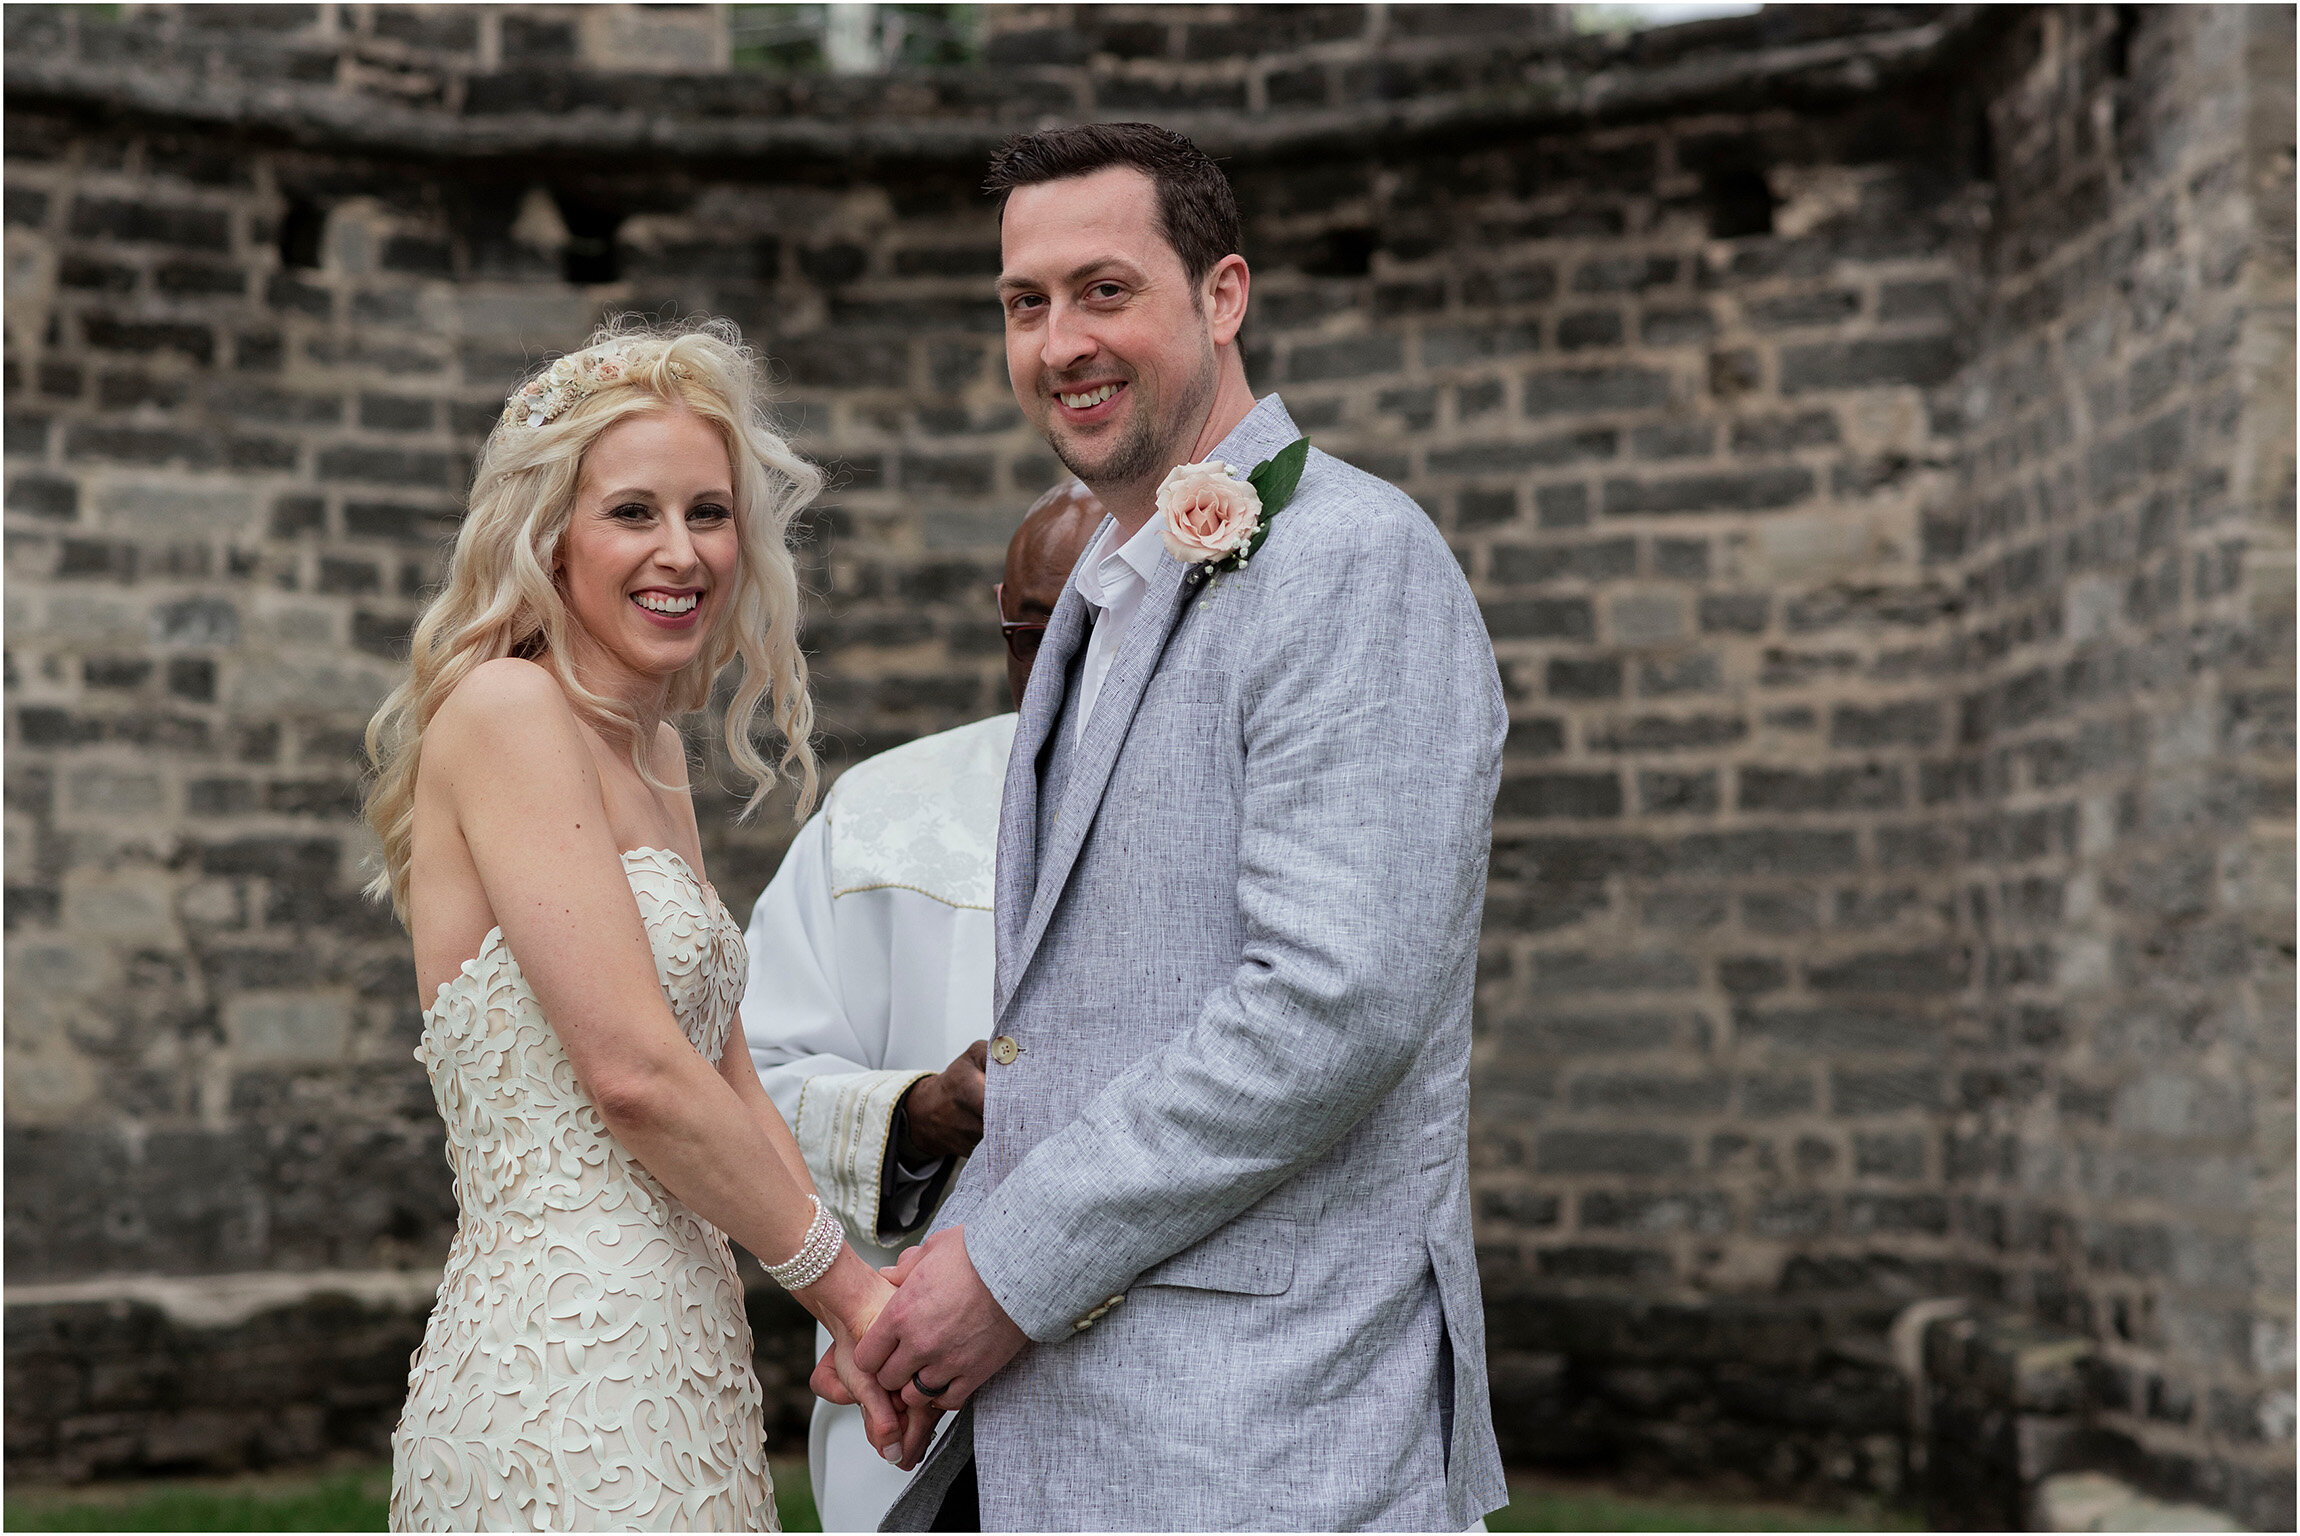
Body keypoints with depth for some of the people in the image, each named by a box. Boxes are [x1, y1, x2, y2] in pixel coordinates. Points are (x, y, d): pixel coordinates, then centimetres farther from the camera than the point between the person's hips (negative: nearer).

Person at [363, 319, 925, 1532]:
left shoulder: (652, 759, 15)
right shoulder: (505, 710, -11)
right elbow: (634, 1070, -17)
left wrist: (854, 1320, 2)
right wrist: (846, 1279, -8)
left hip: (669, 1361, 8)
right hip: (567, 1372, -8)